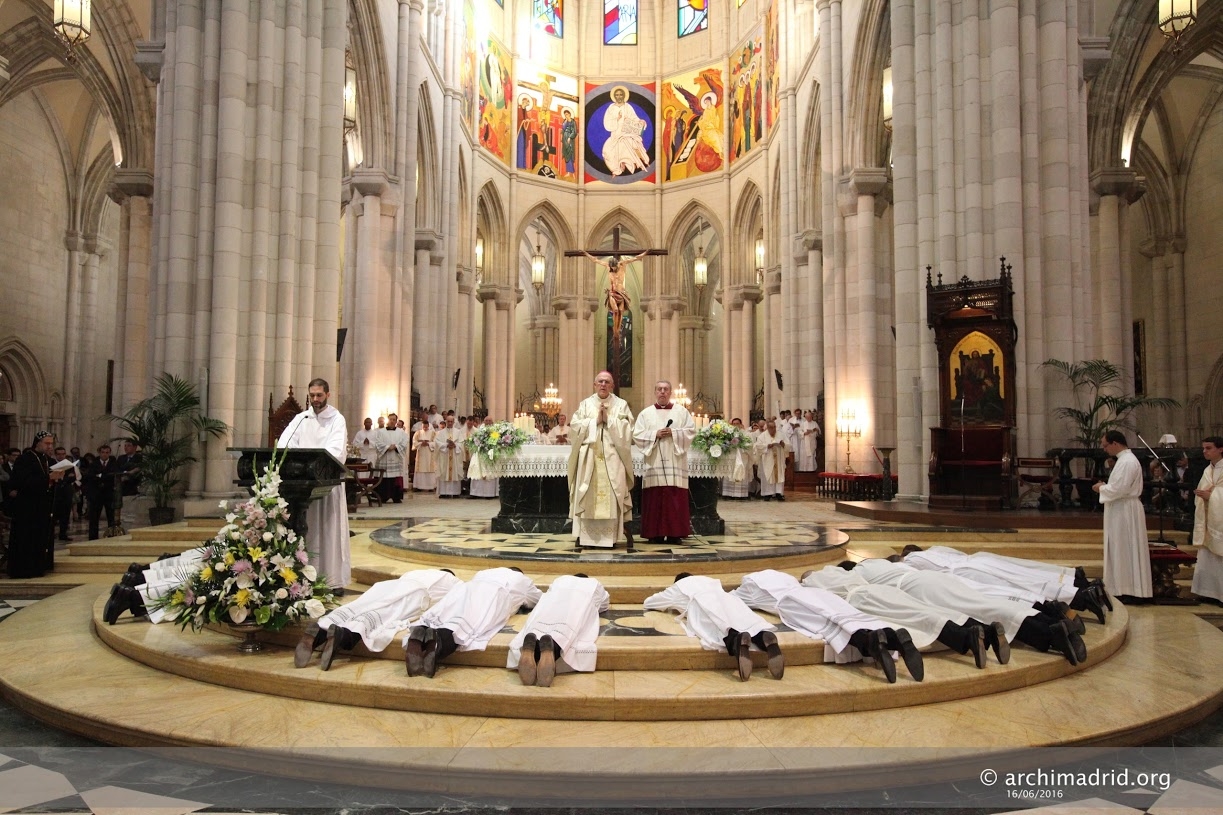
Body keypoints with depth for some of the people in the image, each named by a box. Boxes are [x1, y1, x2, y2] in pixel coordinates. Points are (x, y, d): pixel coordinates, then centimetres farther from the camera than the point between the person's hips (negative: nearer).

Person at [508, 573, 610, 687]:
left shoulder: (560, 580, 46)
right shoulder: (594, 584, 45)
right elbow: (603, 606, 59)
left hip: (554, 600, 1)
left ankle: (530, 646, -55)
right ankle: (553, 648, -59)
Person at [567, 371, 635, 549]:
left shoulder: (621, 404, 9)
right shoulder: (585, 404, 11)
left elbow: (627, 428, -2)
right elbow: (576, 425, -1)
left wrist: (608, 419, -9)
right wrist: (596, 420, -8)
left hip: (612, 456, -1)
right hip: (589, 456, 1)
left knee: (613, 495, -5)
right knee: (587, 494, -1)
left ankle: (611, 535, -1)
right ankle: (585, 534, 3)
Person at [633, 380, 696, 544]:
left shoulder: (681, 411, 9)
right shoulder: (645, 413, 9)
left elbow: (691, 431, 2)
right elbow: (637, 434, 2)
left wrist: (673, 433, -11)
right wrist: (655, 434, -11)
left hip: (675, 463, 0)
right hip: (654, 463, 0)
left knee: (675, 498, -3)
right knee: (654, 498, -2)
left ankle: (675, 533, 2)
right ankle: (656, 533, 3)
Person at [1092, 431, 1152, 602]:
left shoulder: (1127, 461, -19)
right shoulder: (1125, 459, 14)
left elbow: (1119, 488, -24)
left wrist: (1101, 488, -9)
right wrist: (1105, 486, 6)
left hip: (1125, 512, -10)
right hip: (1122, 511, 10)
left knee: (1126, 550, -4)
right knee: (1123, 550, 12)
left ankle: (1132, 591, 3)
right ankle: (1125, 589, 18)